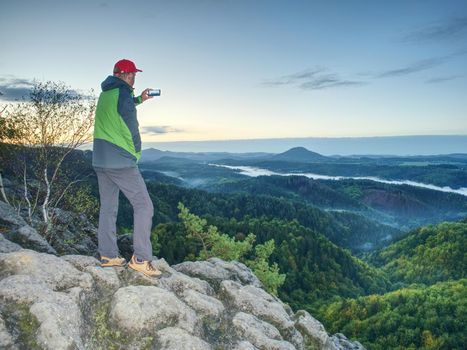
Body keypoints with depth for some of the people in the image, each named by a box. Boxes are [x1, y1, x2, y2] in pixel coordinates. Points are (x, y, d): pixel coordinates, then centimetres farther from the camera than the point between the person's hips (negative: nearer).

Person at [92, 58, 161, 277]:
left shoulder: (105, 94, 15)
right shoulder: (123, 93, -11)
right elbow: (131, 128, -12)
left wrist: (139, 99, 35)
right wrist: (136, 153, 1)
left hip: (100, 160, 9)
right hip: (120, 161, -9)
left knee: (108, 207, 13)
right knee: (144, 206, -4)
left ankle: (108, 256, 17)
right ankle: (140, 259, -6)